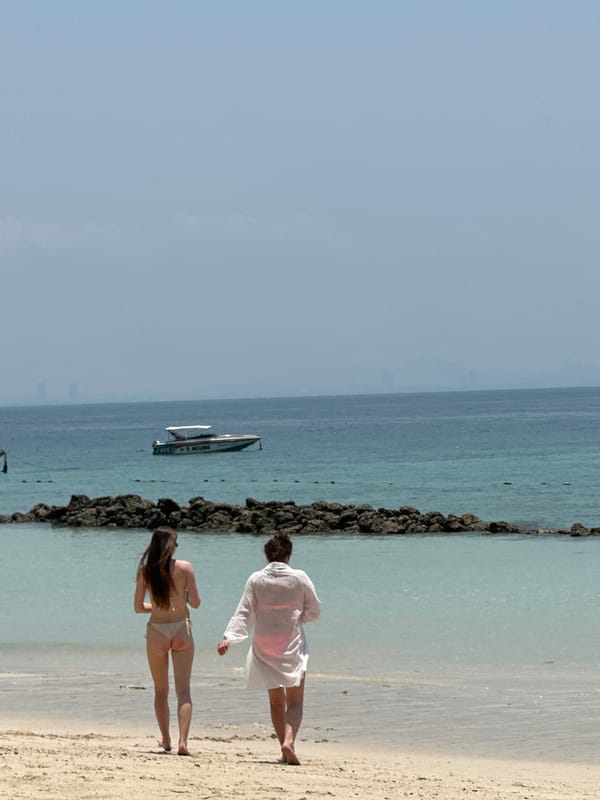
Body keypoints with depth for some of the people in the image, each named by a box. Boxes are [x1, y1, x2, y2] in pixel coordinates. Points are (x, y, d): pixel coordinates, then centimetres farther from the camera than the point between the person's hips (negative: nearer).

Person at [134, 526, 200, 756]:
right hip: (181, 629, -1)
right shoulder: (185, 568, -6)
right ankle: (183, 741, -16)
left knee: (161, 690, 17)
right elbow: (195, 602, -6)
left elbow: (138, 607, -1)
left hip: (157, 631, 1)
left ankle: (166, 740, 26)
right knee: (183, 689, -3)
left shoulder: (145, 571, -3)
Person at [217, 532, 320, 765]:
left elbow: (243, 614, -7)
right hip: (292, 644, -2)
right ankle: (289, 740, -25)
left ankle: (285, 747, 11)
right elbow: (314, 612, 3)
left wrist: (228, 637, -9)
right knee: (295, 700, -2)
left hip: (264, 647, 2)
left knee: (276, 701, 13)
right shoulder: (299, 578, -5)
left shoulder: (256, 579, -1)